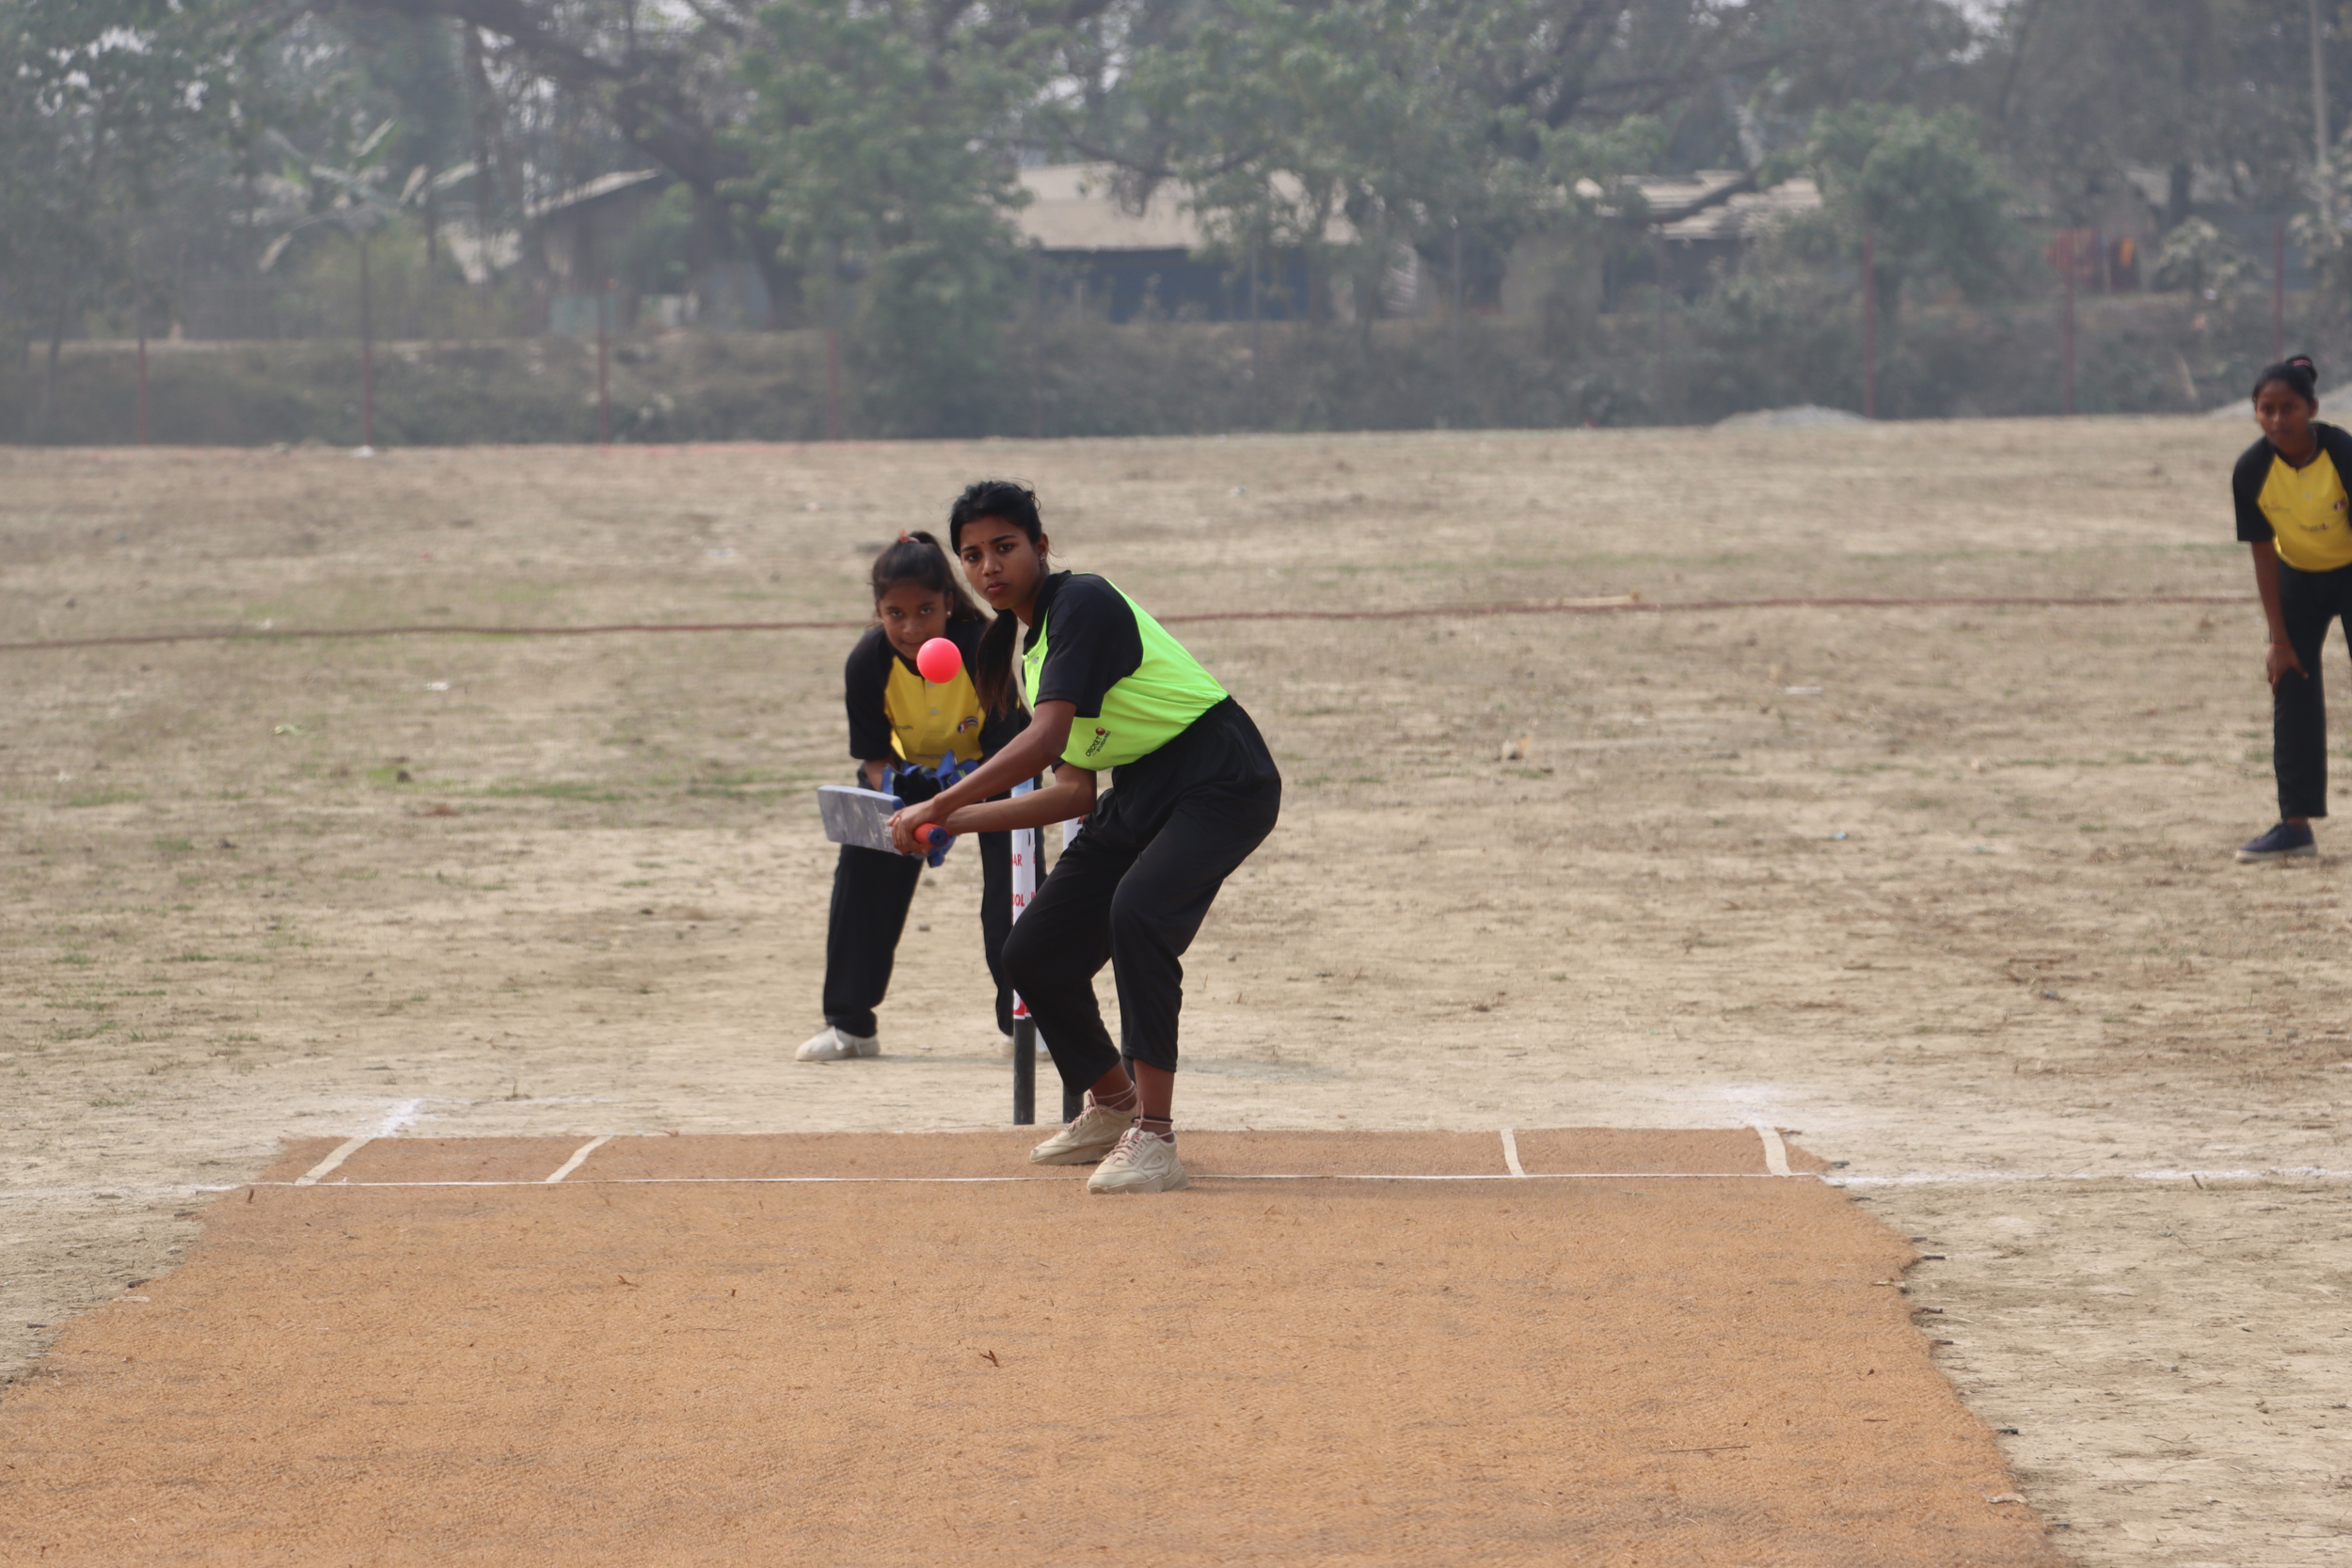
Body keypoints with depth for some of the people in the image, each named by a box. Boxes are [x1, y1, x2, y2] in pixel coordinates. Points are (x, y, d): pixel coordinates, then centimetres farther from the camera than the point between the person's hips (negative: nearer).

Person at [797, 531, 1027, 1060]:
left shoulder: (984, 650, -35)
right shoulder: (868, 664, -27)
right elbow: (874, 756, -15)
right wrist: (896, 790, -37)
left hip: (994, 771, -2)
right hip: (911, 769, 2)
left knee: (1011, 882, -15)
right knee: (861, 872, -8)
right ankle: (849, 1023, 3)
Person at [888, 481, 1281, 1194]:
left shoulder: (1082, 604, -16)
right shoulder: (1021, 645, 12)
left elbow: (1045, 740, -26)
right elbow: (1076, 790, 12)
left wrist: (940, 805, -22)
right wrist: (959, 822, 7)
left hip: (1222, 780, -10)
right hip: (1139, 796, 10)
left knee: (1136, 912, -34)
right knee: (1034, 956, 8)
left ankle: (1154, 1138, -32)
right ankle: (1112, 1108, 32)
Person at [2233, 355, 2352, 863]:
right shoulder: (2252, 472, -19)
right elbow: (2263, 555, -10)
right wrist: (2280, 640, -9)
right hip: (2298, 575, 3)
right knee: (2292, 690, 0)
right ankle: (2296, 824, 6)